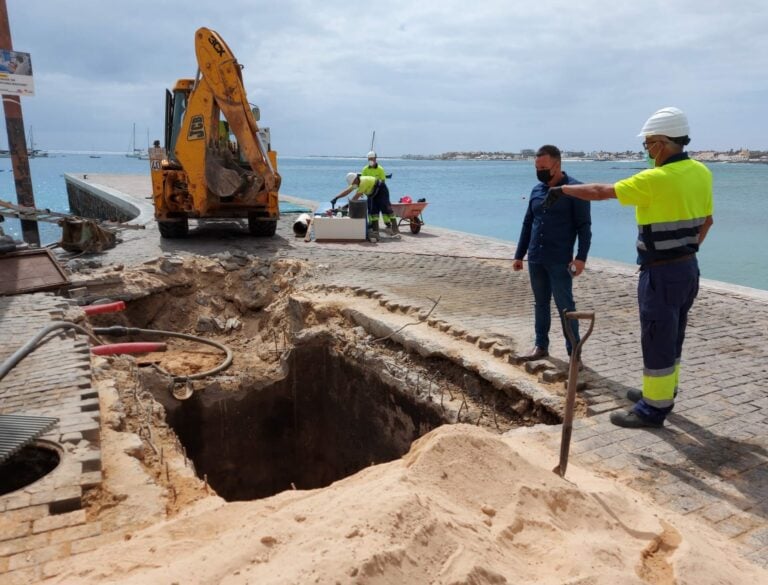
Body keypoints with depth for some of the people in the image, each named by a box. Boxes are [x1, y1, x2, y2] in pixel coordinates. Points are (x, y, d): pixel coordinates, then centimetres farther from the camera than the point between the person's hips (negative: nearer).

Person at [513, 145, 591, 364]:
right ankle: (541, 346, 24)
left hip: (560, 261, -6)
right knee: (540, 303, 13)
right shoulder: (536, 190, 10)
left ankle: (574, 352, 9)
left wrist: (581, 257, -18)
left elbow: (584, 226, -9)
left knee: (565, 306, -1)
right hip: (535, 259, 6)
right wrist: (519, 255, 14)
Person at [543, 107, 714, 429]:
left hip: (661, 273, -9)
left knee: (657, 339, 2)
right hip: (687, 267, 9)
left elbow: (600, 192, -14)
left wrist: (562, 189, 0)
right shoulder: (701, 173, 5)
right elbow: (706, 220, 16)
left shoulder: (656, 179, -21)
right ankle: (661, 392, 35)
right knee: (670, 337, 20)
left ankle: (654, 408, 13)